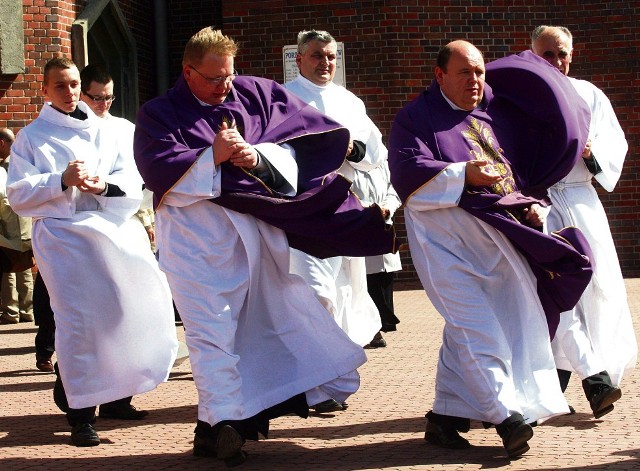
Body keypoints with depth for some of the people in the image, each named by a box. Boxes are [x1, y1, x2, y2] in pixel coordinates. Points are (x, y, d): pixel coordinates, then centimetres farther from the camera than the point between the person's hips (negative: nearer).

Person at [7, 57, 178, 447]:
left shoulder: (104, 132, 18)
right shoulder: (32, 137, 8)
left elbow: (132, 179, 7)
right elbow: (19, 195, -1)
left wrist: (105, 185, -14)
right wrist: (62, 181, -16)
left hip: (115, 231, 4)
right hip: (64, 235, -4)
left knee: (131, 309, 2)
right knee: (78, 319, -13)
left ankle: (115, 396, 21)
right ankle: (80, 412, -9)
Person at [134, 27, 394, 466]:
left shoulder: (256, 94, 10)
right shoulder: (160, 114, 2)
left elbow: (299, 144, 5)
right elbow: (157, 169, -11)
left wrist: (258, 157, -14)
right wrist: (212, 156, -18)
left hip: (257, 226, 4)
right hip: (196, 229, -4)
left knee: (284, 311, 10)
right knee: (212, 330, -7)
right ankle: (221, 424, -6)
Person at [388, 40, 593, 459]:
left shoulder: (499, 113, 18)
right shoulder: (418, 117, 1)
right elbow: (407, 172, -13)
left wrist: (534, 205, 6)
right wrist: (464, 174, -23)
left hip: (497, 234, 6)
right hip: (445, 233, -6)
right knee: (474, 323, -12)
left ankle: (445, 415, 13)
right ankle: (506, 415, -13)